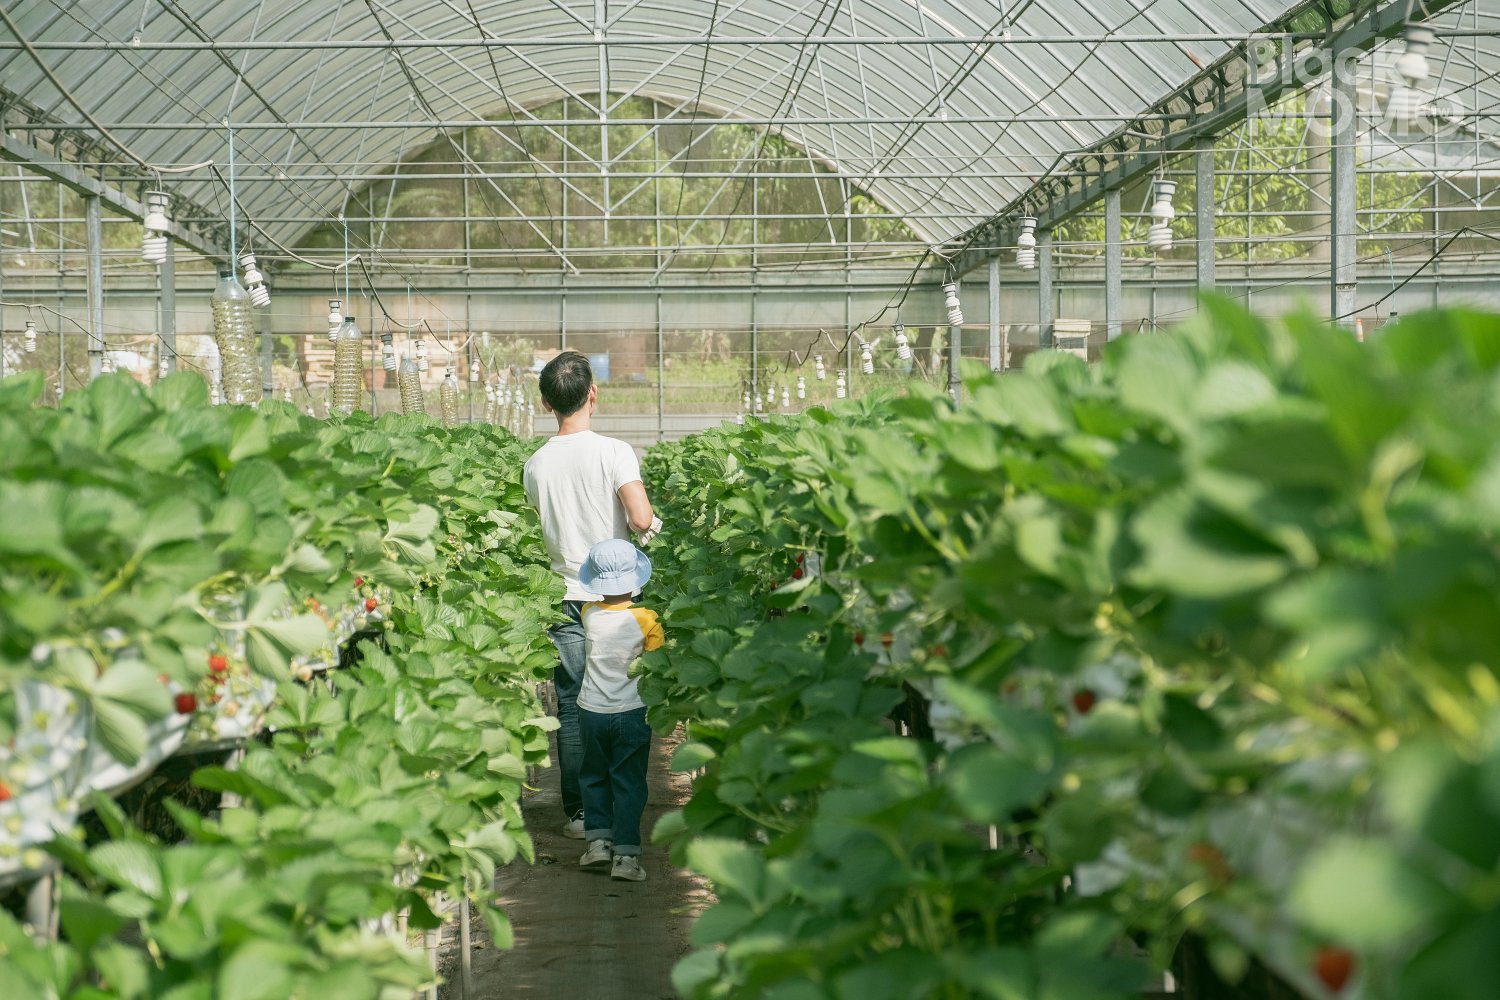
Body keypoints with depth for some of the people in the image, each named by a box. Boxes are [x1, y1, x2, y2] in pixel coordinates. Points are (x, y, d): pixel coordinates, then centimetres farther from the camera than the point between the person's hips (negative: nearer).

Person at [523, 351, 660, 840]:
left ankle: (578, 813, 8)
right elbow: (641, 520, -20)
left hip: (565, 598, 2)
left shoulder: (535, 465, 2)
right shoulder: (614, 452, -11)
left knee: (571, 709, 6)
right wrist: (653, 524, 1)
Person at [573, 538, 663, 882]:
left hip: (591, 711, 2)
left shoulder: (590, 615, -8)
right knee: (629, 783, 4)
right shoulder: (645, 619, -13)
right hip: (632, 712, -2)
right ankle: (625, 854, 0)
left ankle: (599, 840, 14)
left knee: (593, 777, 19)